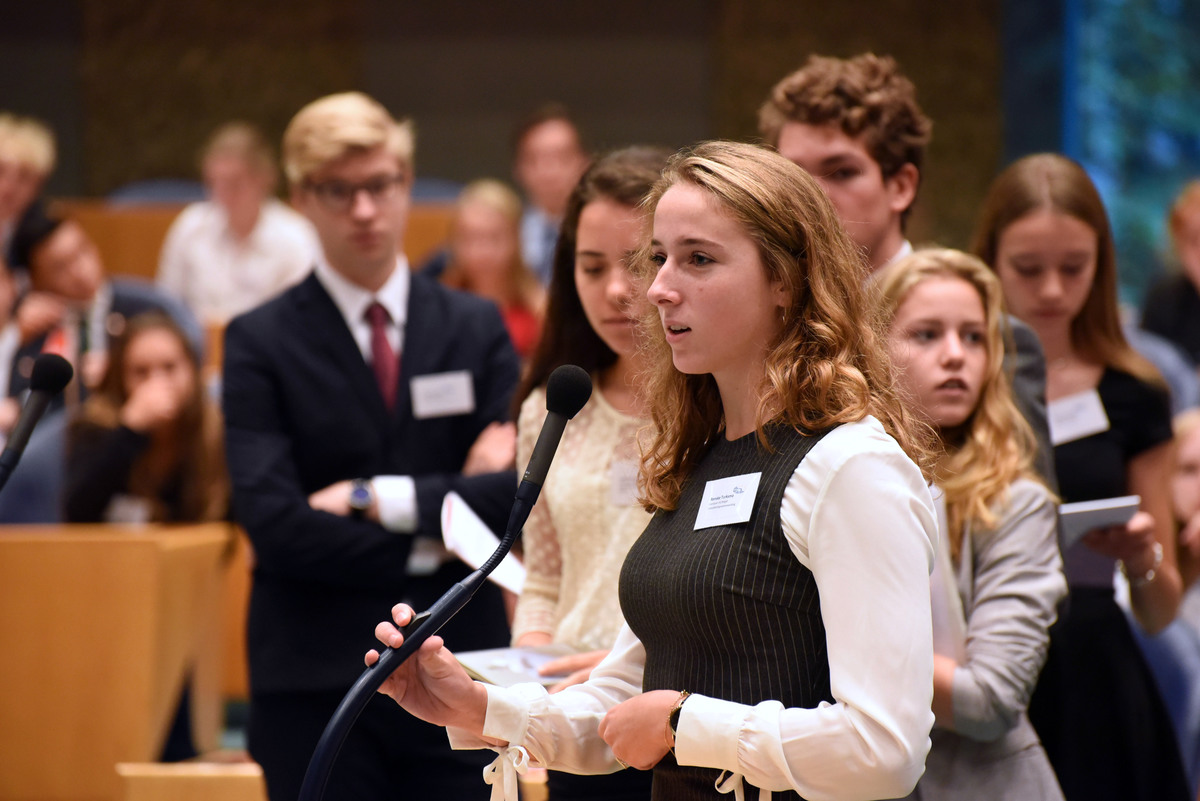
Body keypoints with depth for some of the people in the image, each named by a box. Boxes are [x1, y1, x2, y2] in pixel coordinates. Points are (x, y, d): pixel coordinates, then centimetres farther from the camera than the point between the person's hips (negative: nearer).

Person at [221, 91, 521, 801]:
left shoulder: (476, 328, 10)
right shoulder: (261, 343, 0)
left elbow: (524, 489, -3)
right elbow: (274, 523, -11)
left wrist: (378, 499, -9)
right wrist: (424, 549, -9)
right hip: (318, 683, -2)